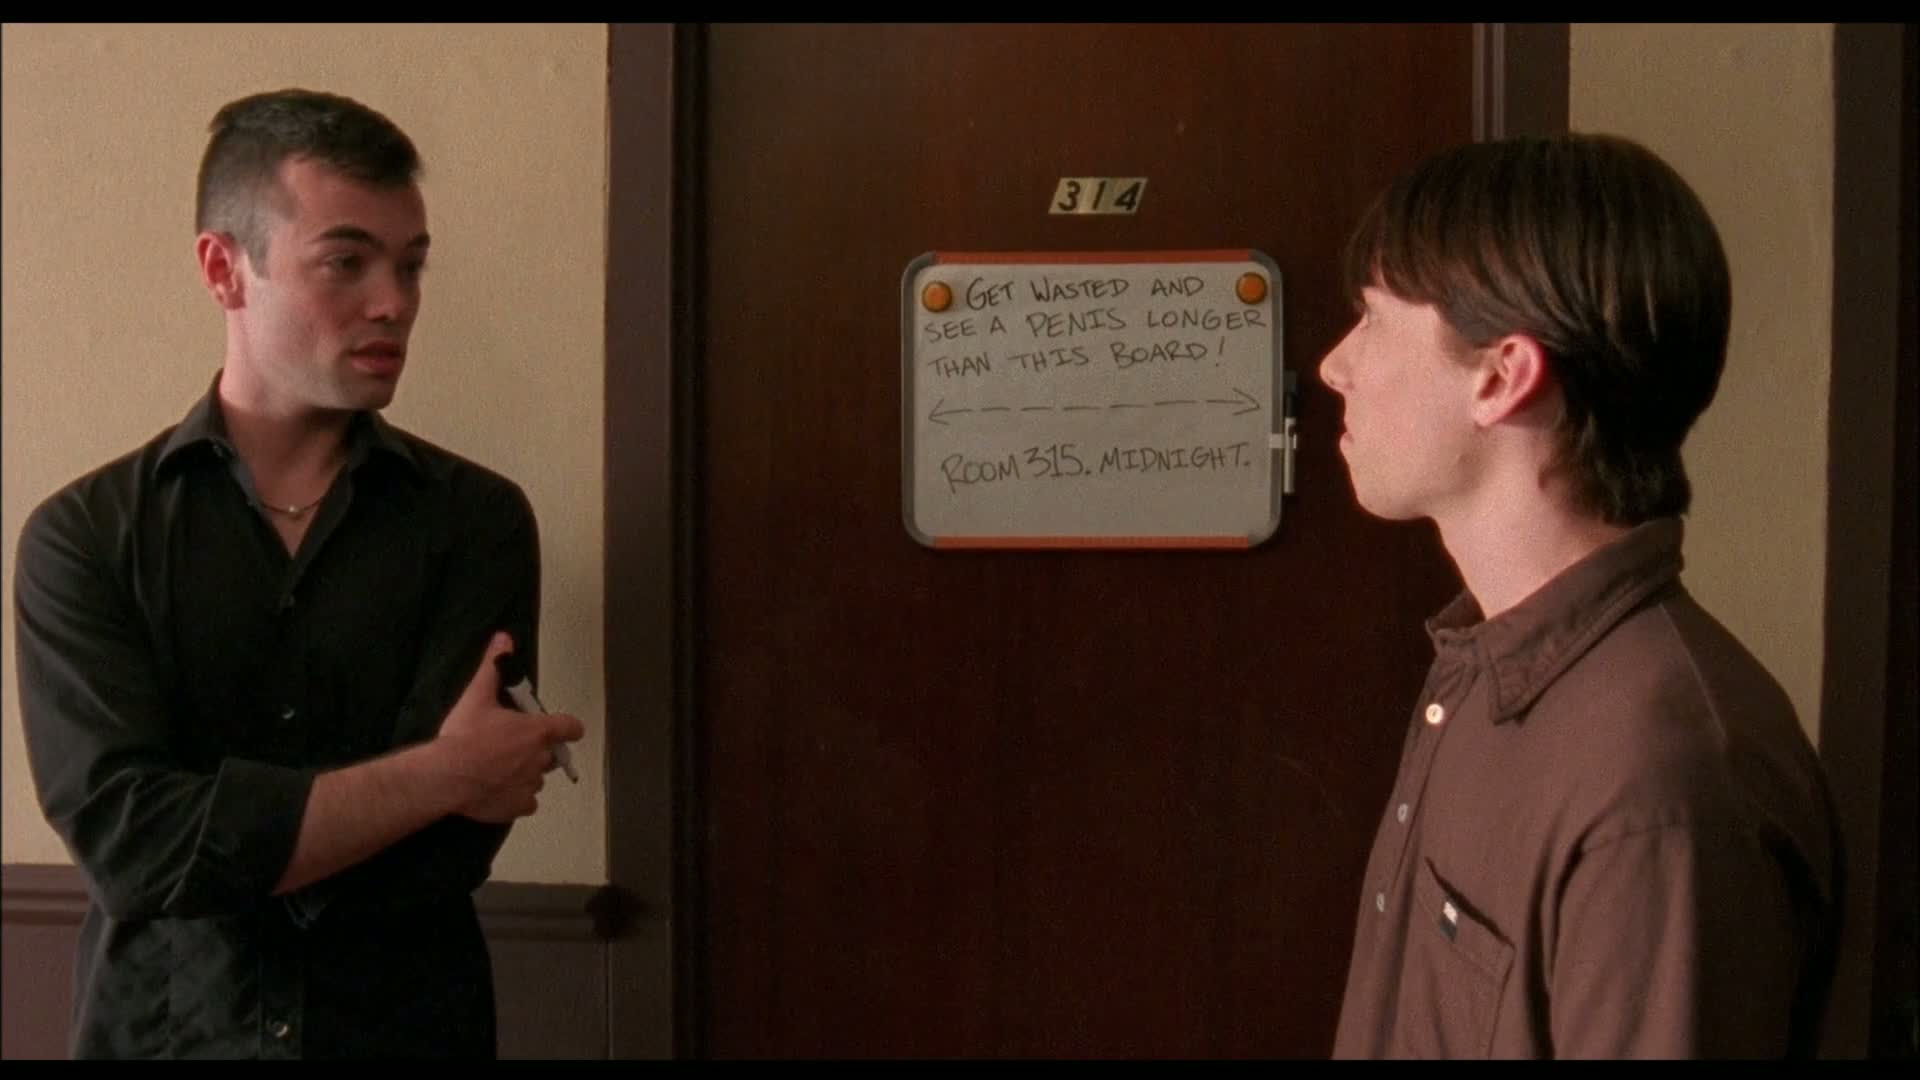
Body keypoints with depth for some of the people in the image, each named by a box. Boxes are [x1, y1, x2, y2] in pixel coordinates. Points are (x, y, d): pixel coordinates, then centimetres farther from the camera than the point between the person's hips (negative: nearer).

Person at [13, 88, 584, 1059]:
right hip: (159, 1028, 0)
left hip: (413, 1028, 0)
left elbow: (442, 850, -16)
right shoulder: (82, 535, -7)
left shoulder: (477, 520, -8)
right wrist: (440, 772, -19)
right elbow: (126, 839, -19)